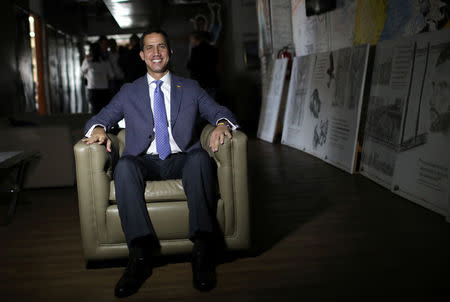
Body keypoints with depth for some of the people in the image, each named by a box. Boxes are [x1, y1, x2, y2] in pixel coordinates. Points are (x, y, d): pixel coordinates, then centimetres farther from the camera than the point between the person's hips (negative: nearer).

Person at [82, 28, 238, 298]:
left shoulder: (191, 88, 19)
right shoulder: (129, 92, 19)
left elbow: (220, 112, 11)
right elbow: (99, 118, 14)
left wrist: (222, 124, -15)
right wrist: (99, 129, -12)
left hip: (181, 160, 0)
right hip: (145, 162, 1)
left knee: (201, 159, -35)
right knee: (125, 165, -34)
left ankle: (203, 251, -39)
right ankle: (141, 256, -38)